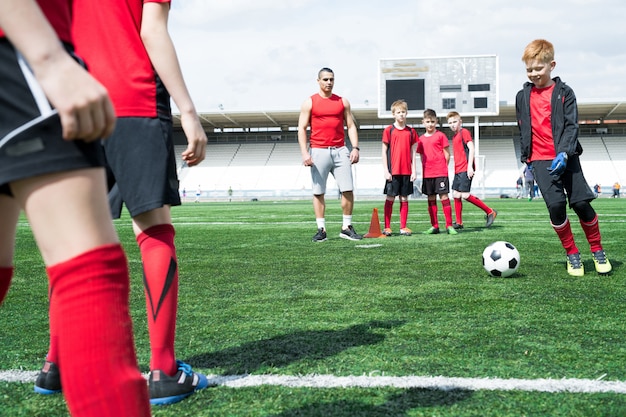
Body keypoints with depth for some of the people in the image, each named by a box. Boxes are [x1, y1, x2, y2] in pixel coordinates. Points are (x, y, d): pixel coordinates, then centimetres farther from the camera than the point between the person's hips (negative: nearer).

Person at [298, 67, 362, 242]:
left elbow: (351, 126, 13)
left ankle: (347, 227, 7)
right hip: (318, 152, -2)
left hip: (340, 151, 2)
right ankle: (321, 229, 6)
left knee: (348, 190, -4)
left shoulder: (343, 102, 13)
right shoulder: (309, 103, 5)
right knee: (318, 192, 0)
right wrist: (304, 152, -11)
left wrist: (355, 147, -1)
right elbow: (302, 128, 1)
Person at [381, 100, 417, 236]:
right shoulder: (389, 130, 1)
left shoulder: (411, 131, 9)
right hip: (393, 172, -3)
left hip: (406, 171, 3)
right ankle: (387, 227, 5)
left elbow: (413, 152, 11)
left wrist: (413, 170, 4)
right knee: (390, 198, 0)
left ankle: (403, 227, 10)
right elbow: (384, 152, 0)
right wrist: (385, 170, -6)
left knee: (404, 199, 5)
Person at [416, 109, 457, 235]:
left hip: (441, 172, -5)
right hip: (427, 173, 5)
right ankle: (434, 226, 15)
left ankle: (449, 226, -3)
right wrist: (426, 168, 6)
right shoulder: (421, 139, 11)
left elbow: (447, 154, 0)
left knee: (444, 196, -6)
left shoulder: (440, 135, -1)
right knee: (431, 199, 8)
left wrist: (441, 167, 1)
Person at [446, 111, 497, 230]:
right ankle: (458, 222, 12)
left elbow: (471, 148, -14)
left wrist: (470, 166, -22)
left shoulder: (464, 132, -6)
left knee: (465, 195, -15)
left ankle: (490, 212, -4)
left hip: (466, 170, -9)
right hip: (458, 170, 9)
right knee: (455, 195, 6)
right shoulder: (454, 136, 19)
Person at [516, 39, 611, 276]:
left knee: (581, 203, -5)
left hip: (567, 158, -1)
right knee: (556, 205, -11)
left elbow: (571, 125, -6)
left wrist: (564, 153, -20)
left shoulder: (564, 92, 1)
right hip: (541, 161, 1)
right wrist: (527, 159, 14)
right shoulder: (523, 96, 10)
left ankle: (597, 250, 16)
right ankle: (572, 254, 7)